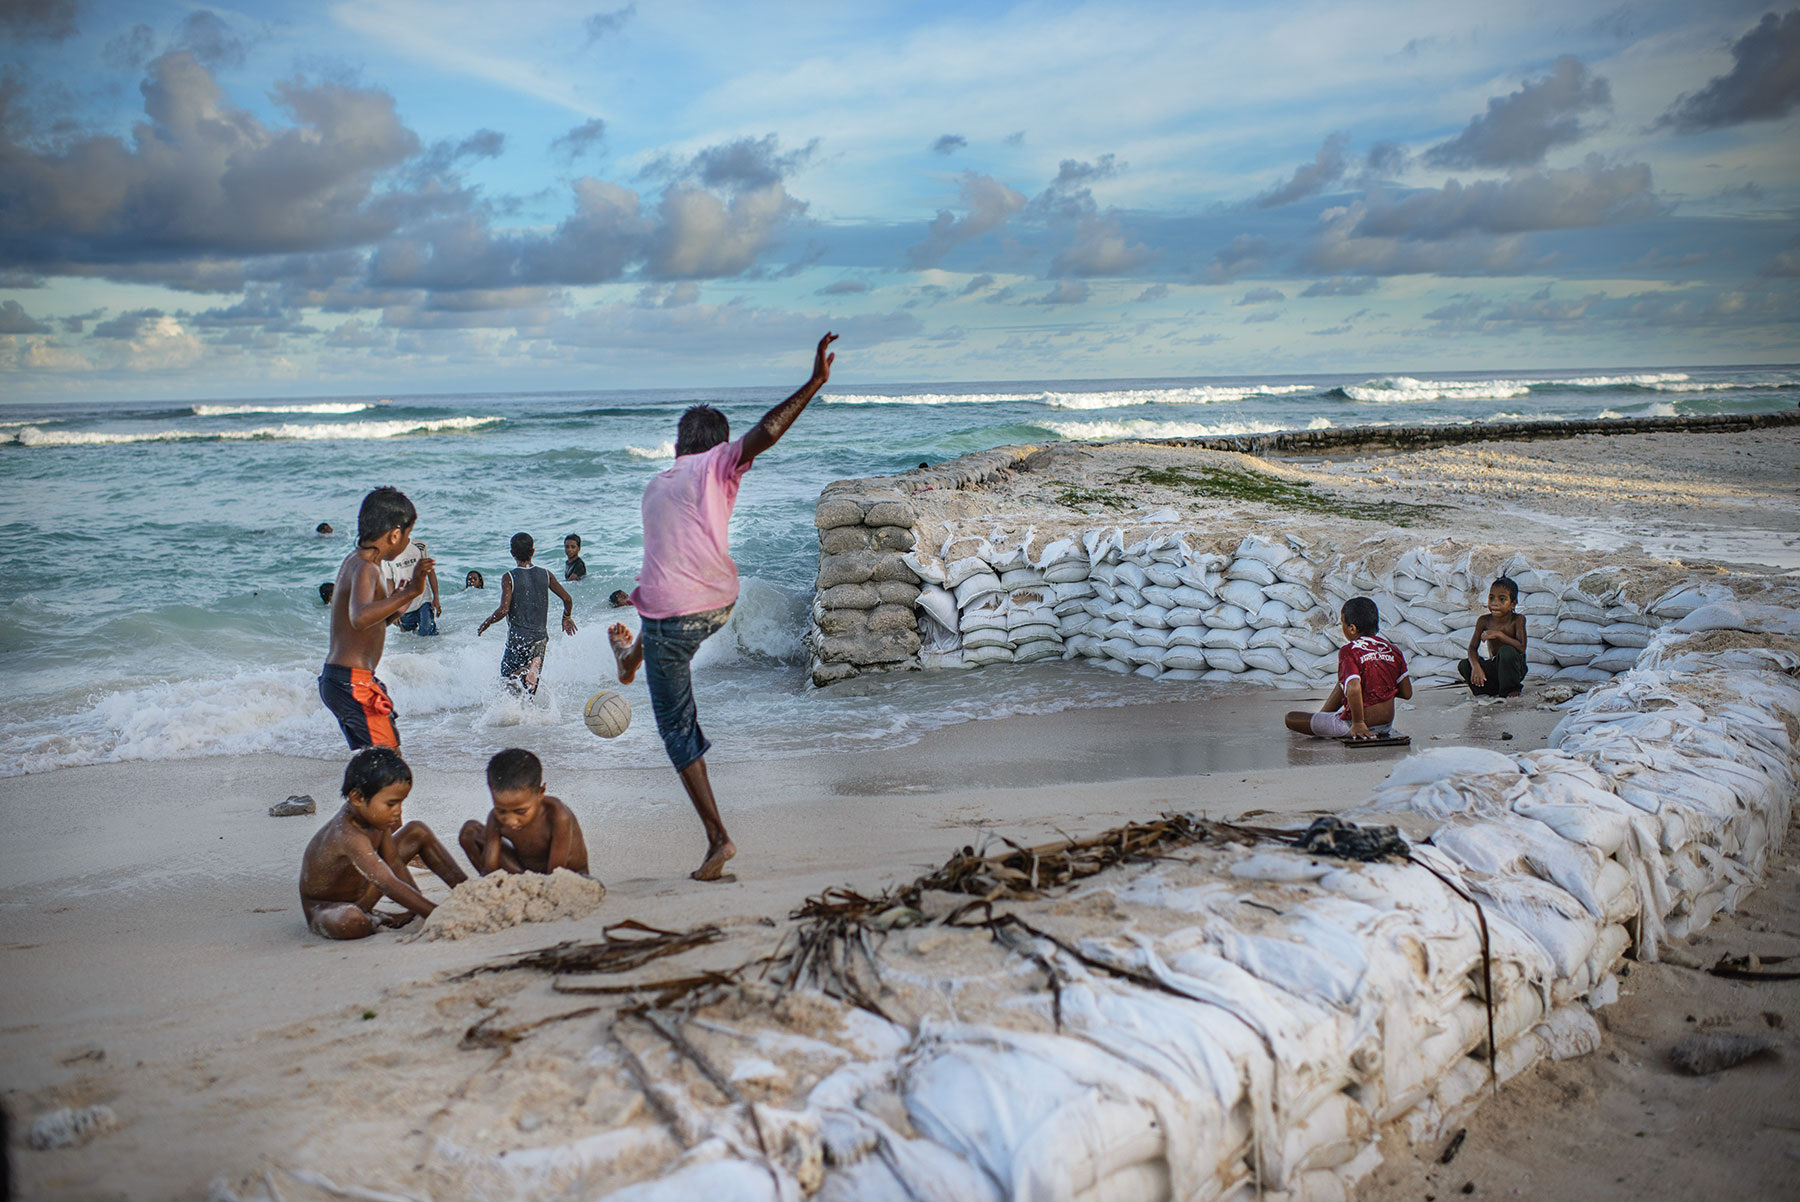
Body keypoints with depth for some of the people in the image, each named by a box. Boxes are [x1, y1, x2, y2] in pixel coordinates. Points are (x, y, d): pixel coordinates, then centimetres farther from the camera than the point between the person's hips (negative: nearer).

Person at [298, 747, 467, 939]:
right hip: (323, 908, -8)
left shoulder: (374, 815, -11)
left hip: (360, 890, 8)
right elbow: (390, 886, -42)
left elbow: (394, 862, -1)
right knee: (349, 921, -45)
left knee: (418, 832, 4)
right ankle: (376, 920, -8)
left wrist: (416, 908, -6)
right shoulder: (347, 835, -38)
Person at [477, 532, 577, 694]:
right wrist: (567, 618, 24)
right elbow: (567, 599, 4)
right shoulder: (545, 575, 4)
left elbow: (503, 610, -16)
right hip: (541, 637, 4)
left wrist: (484, 625, 1)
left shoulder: (509, 578, -8)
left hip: (518, 638, -4)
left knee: (507, 675, 7)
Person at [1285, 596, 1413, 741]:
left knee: (1291, 717, 3)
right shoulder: (1393, 650, 2)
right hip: (1387, 723, 7)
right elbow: (1407, 693, 3)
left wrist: (1358, 723, -21)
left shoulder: (1349, 651, -15)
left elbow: (1354, 689, -31)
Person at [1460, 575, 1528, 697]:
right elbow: (1472, 648, -11)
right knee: (1463, 665, -18)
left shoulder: (1518, 620, -14)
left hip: (1512, 667, -4)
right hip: (1494, 666, 4)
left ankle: (1511, 689, -13)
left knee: (1506, 651, -35)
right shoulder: (1484, 621, -6)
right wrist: (1476, 666, -32)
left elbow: (1521, 648, -26)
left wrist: (1498, 634, -35)